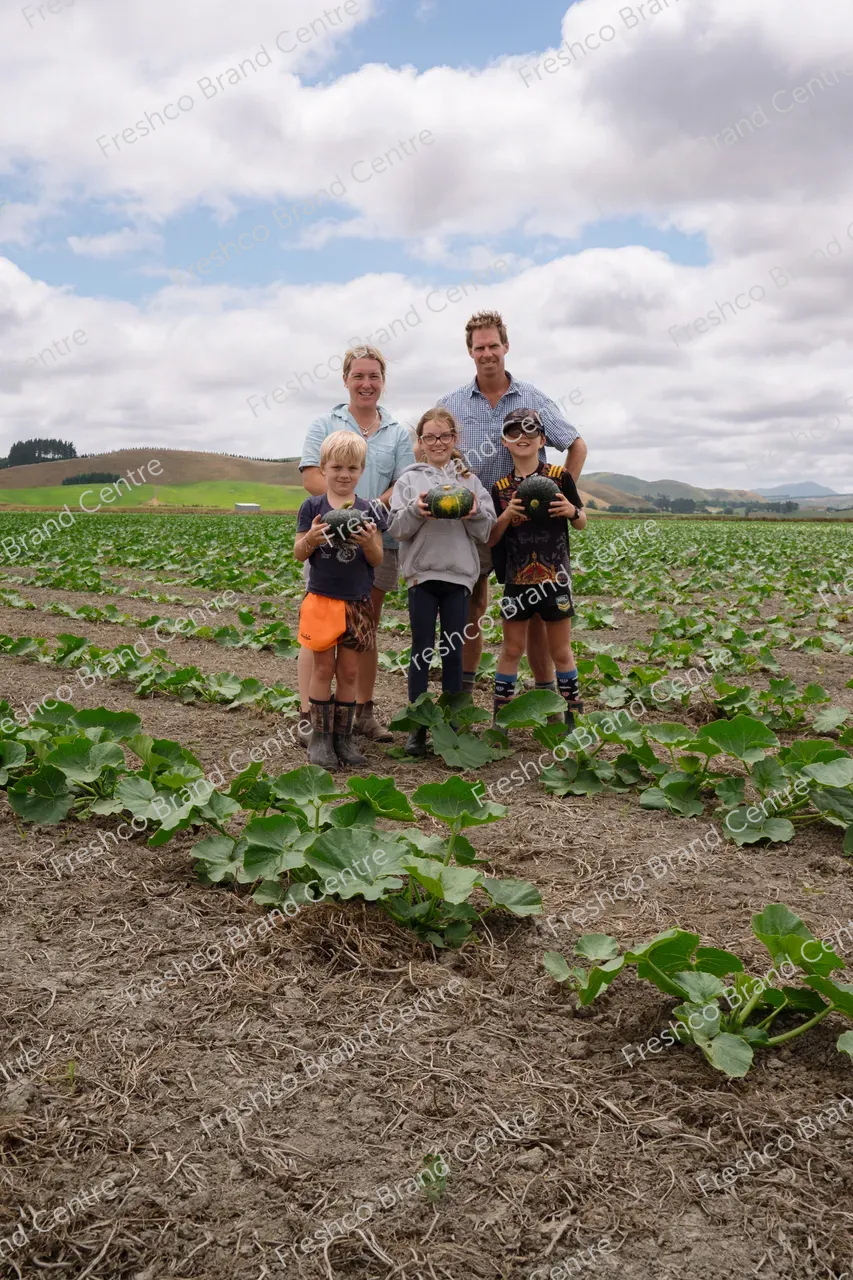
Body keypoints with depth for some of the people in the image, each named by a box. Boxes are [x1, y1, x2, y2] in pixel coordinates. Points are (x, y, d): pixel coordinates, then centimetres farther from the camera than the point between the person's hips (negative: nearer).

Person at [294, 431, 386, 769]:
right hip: (321, 598, -2)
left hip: (356, 602, 2)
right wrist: (311, 539, -21)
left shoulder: (368, 511, 2)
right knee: (323, 668, 3)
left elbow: (377, 560, 2)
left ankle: (342, 737, 18)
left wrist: (370, 543, -19)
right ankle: (320, 737, 12)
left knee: (349, 671, 7)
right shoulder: (313, 507, -1)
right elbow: (298, 554, 0)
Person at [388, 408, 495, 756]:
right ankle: (418, 725, 11)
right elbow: (397, 529, -2)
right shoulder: (410, 479, 5)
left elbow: (486, 532, 5)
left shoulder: (469, 480, 9)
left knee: (453, 650, 8)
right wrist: (416, 511, -20)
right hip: (421, 573, -1)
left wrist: (475, 513, -14)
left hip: (459, 573, 1)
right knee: (422, 650, 3)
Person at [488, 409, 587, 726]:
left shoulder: (559, 476, -2)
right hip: (516, 579, 2)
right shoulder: (501, 488, 3)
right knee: (511, 649, 9)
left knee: (561, 651, 8)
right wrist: (507, 515, -15)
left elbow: (582, 523, 7)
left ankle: (573, 716, 20)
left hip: (554, 577, -1)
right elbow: (490, 539, 2)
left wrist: (572, 511, -16)